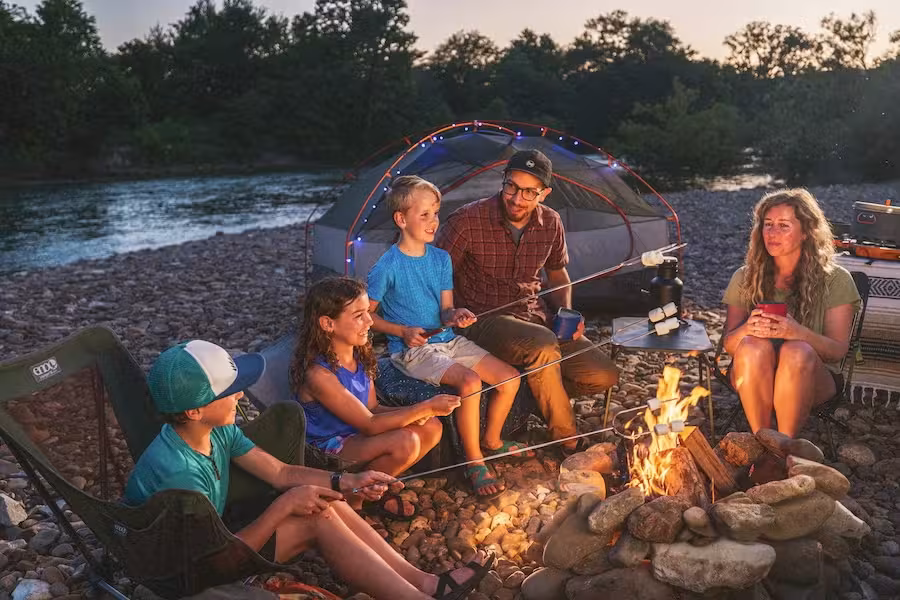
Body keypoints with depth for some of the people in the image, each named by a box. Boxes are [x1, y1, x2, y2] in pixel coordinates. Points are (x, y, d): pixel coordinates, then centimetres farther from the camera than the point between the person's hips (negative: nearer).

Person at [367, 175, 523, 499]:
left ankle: (491, 440, 23)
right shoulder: (387, 268, -14)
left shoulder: (441, 259, 5)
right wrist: (402, 331, -18)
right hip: (414, 350, -7)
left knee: (510, 378, -3)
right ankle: (474, 463, -10)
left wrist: (456, 315, -17)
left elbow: (445, 311, 6)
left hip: (448, 339, 7)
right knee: (469, 382, -30)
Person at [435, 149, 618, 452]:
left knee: (603, 376, -8)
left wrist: (567, 315, 1)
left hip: (535, 317, 6)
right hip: (485, 321, -5)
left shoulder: (550, 223, 1)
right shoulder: (468, 220, -17)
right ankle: (566, 442, -15)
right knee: (542, 345, -37)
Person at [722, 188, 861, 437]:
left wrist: (797, 332, -27)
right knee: (754, 346, -32)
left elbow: (838, 350, -6)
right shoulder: (745, 278, 6)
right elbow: (728, 344, 3)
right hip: (752, 377, 1)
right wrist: (748, 329, -21)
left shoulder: (835, 280, 1)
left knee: (797, 352, -35)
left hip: (811, 374, -1)